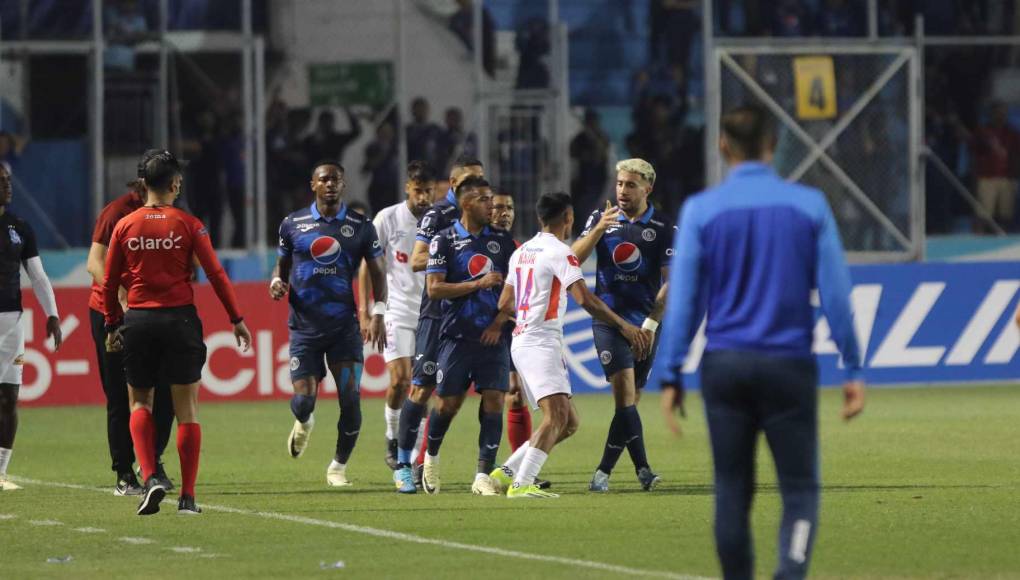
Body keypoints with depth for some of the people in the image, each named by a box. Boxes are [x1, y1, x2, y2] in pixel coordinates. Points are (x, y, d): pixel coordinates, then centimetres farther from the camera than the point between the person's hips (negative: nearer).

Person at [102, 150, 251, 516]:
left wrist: (112, 326, 15)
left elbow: (109, 283, 5)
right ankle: (187, 496, 3)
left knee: (139, 403, 15)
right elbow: (216, 274, -5)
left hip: (138, 321, 1)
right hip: (180, 319, -1)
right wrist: (237, 319, 1)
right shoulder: (188, 225, -3)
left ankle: (149, 477, -7)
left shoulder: (124, 227, 2)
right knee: (186, 408, 5)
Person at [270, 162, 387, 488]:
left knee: (351, 399, -7)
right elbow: (282, 265, 18)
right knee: (303, 399, -10)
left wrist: (378, 314, -5)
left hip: (345, 326, 0)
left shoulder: (361, 227, 3)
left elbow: (377, 273, 7)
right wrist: (277, 282, -6)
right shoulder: (293, 224, 5)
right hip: (305, 326, 0)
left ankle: (339, 466, 12)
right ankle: (304, 423, 28)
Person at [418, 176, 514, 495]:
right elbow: (434, 289, -9)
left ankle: (483, 475, -5)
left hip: (492, 336, 3)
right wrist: (479, 283, -14)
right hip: (456, 335, -3)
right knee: (449, 403, 2)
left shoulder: (502, 240, 9)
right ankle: (431, 459, 28)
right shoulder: (444, 241, -2)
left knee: (494, 401, -8)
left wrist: (500, 322, -1)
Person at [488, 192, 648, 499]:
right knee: (556, 414, -20)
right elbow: (584, 299, -19)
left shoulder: (521, 252, 17)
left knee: (568, 421, 10)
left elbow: (505, 305, 25)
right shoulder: (560, 252, -9)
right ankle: (521, 483, -31)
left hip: (522, 343, 9)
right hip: (541, 343, -9)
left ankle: (506, 472, 9)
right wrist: (624, 326, -13)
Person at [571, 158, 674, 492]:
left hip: (645, 323, 1)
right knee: (624, 389, -17)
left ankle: (604, 471, 14)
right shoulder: (602, 217, 6)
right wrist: (598, 229, -19)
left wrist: (651, 323, -12)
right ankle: (642, 468, -19)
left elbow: (670, 282, -3)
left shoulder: (663, 228, 0)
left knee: (630, 399, 4)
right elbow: (574, 259, -3)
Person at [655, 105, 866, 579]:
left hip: (724, 363, 1)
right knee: (800, 489, 2)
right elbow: (835, 294, 0)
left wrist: (670, 374, 3)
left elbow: (682, 299, -1)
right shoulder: (809, 206, 1)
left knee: (733, 490, 10)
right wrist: (852, 369, 5)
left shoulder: (700, 210, 1)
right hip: (789, 363, -1)